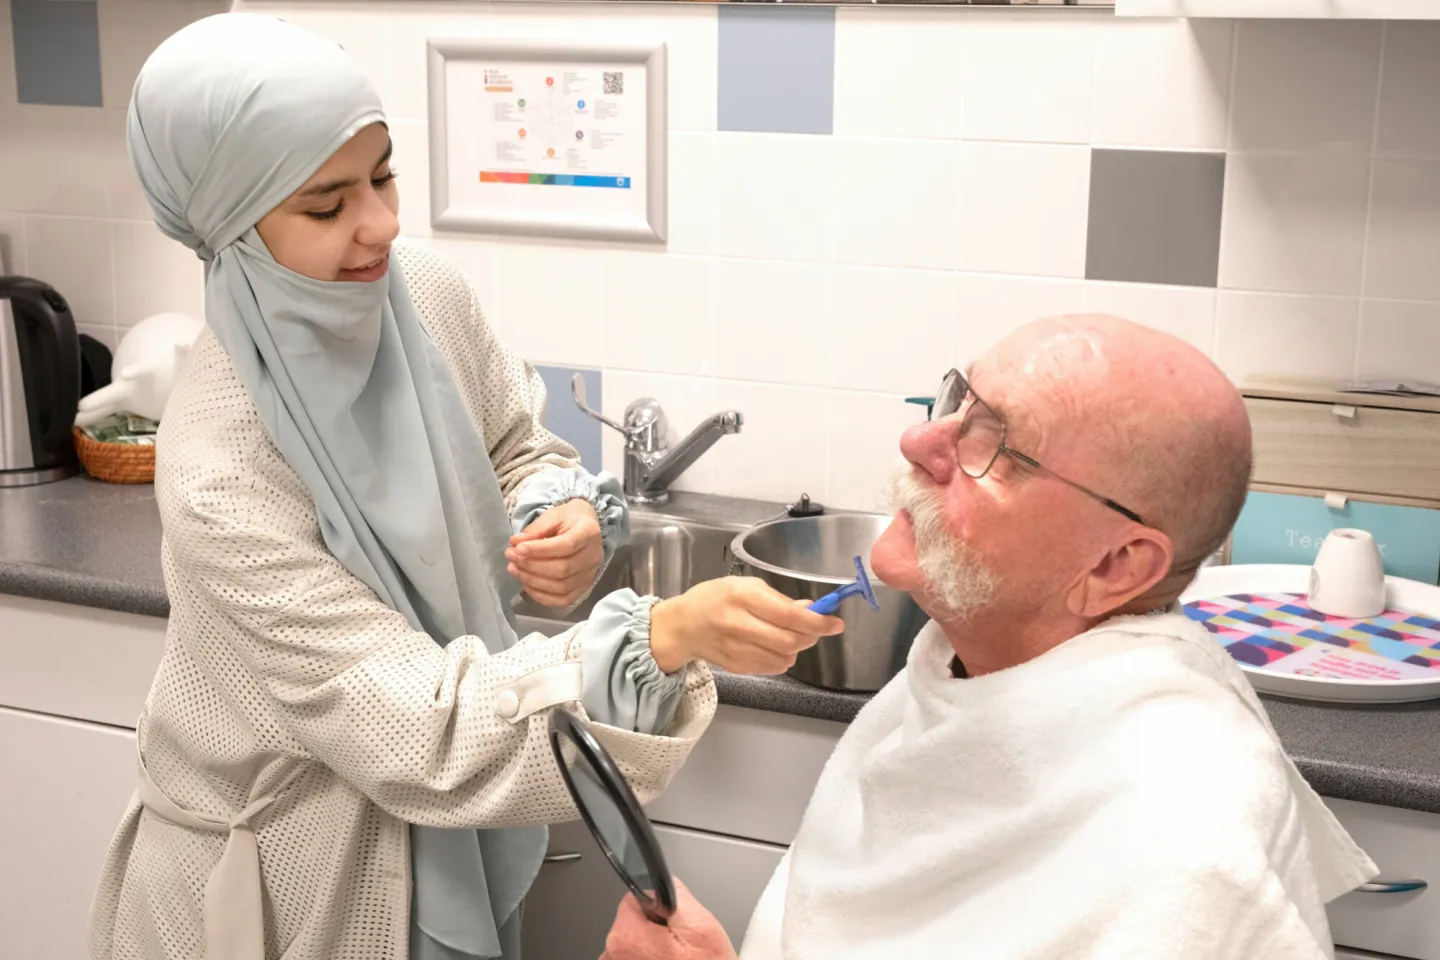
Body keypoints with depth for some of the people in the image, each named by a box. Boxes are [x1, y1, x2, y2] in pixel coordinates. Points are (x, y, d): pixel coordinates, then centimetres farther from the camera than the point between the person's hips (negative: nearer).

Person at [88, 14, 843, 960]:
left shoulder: (428, 293, -13)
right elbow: (425, 732, -31)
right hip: (298, 872, -5)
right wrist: (662, 636, -42)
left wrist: (565, 515, -16)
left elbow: (516, 450, 6)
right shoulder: (221, 475, -30)